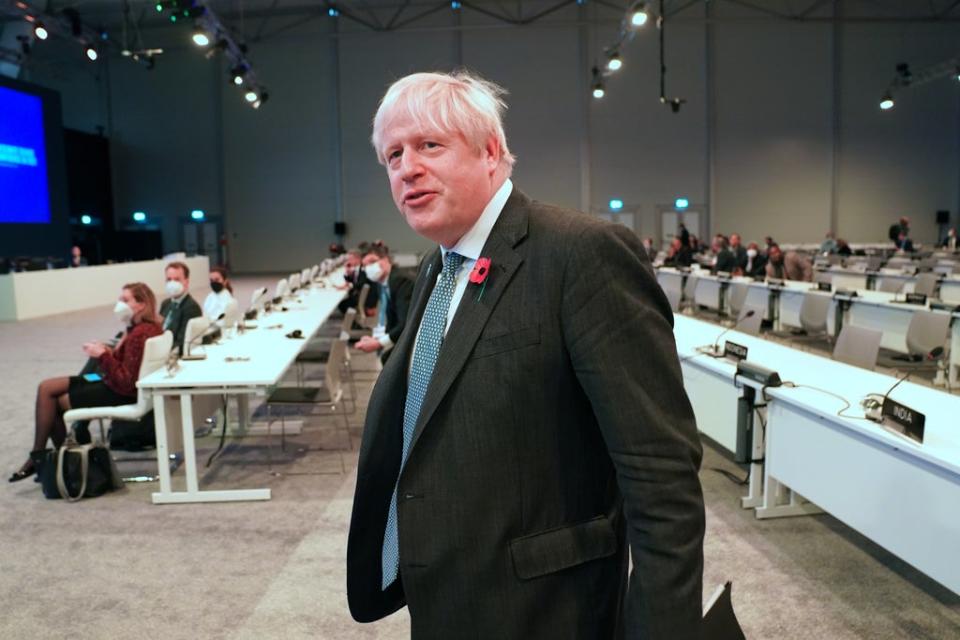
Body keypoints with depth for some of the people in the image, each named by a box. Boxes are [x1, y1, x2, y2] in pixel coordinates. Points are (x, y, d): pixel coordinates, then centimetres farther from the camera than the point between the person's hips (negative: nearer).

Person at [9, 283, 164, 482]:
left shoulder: (140, 334, -25)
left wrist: (103, 355, -21)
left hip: (121, 393, -10)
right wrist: (108, 353, -4)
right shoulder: (140, 327, 5)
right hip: (118, 384, 10)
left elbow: (126, 382, -26)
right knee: (46, 388, 8)